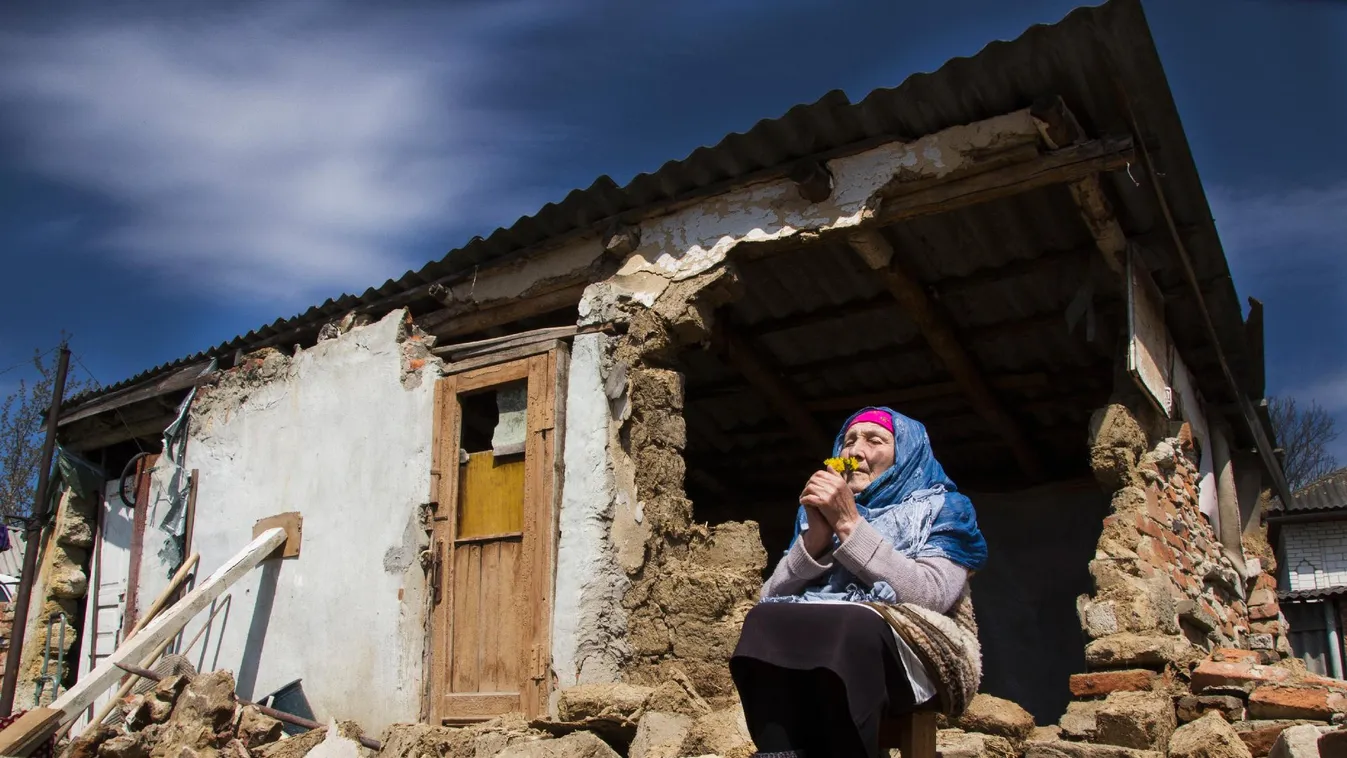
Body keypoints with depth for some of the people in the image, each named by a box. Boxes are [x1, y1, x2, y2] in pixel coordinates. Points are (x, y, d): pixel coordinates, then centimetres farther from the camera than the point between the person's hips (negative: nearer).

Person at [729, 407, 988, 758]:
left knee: (853, 626, -38)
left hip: (911, 654, -3)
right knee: (763, 622, -29)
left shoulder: (942, 508, 11)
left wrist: (850, 525, -12)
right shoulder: (819, 511, 22)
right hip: (817, 649, 4)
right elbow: (772, 598, 10)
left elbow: (931, 597, -11)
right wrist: (816, 536, -6)